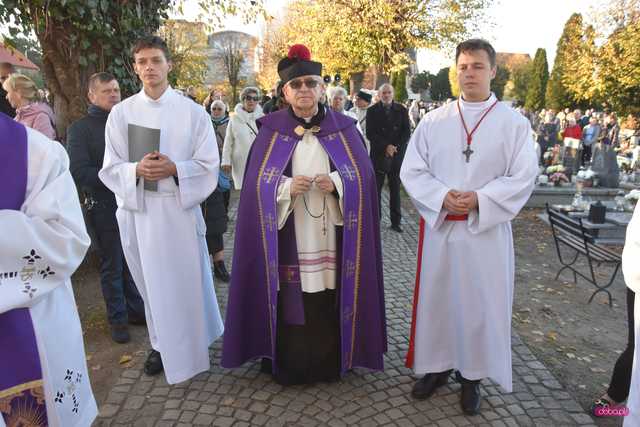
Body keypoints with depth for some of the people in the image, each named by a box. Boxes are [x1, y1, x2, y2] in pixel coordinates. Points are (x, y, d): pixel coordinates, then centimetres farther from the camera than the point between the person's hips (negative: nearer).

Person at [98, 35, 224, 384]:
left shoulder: (192, 112, -1)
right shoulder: (121, 113, 3)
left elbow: (208, 165, -2)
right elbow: (110, 169, 3)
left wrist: (174, 169, -19)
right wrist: (137, 170, -17)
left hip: (180, 208, -1)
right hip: (137, 210, 2)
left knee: (187, 281, 5)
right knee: (152, 283, 13)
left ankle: (194, 344, 27)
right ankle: (161, 344, 33)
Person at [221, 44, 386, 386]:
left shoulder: (343, 128, 6)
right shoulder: (271, 130, 4)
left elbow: (364, 175, 3)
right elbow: (257, 183, 0)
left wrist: (337, 182, -16)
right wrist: (287, 187, -18)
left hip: (330, 234, 1)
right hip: (288, 235, 0)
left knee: (328, 302, 6)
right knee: (290, 302, 3)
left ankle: (330, 362, 27)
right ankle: (288, 366, 22)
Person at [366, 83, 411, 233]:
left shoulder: (401, 110, 6)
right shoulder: (372, 111, 2)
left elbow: (407, 132, 3)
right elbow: (370, 133, -5)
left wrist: (395, 147, -10)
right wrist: (386, 146, -14)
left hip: (397, 154, 1)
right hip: (378, 154, -1)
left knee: (395, 189, 6)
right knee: (376, 189, 1)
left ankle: (396, 222, 12)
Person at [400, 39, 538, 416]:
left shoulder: (514, 123, 0)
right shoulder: (434, 121, 4)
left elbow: (523, 177, -5)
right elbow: (411, 170, 0)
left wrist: (479, 199, -18)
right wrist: (442, 196, -17)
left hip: (486, 229, -1)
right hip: (439, 226, 2)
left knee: (480, 302, 7)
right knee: (437, 297, 10)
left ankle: (473, 375, 26)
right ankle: (437, 364, 29)